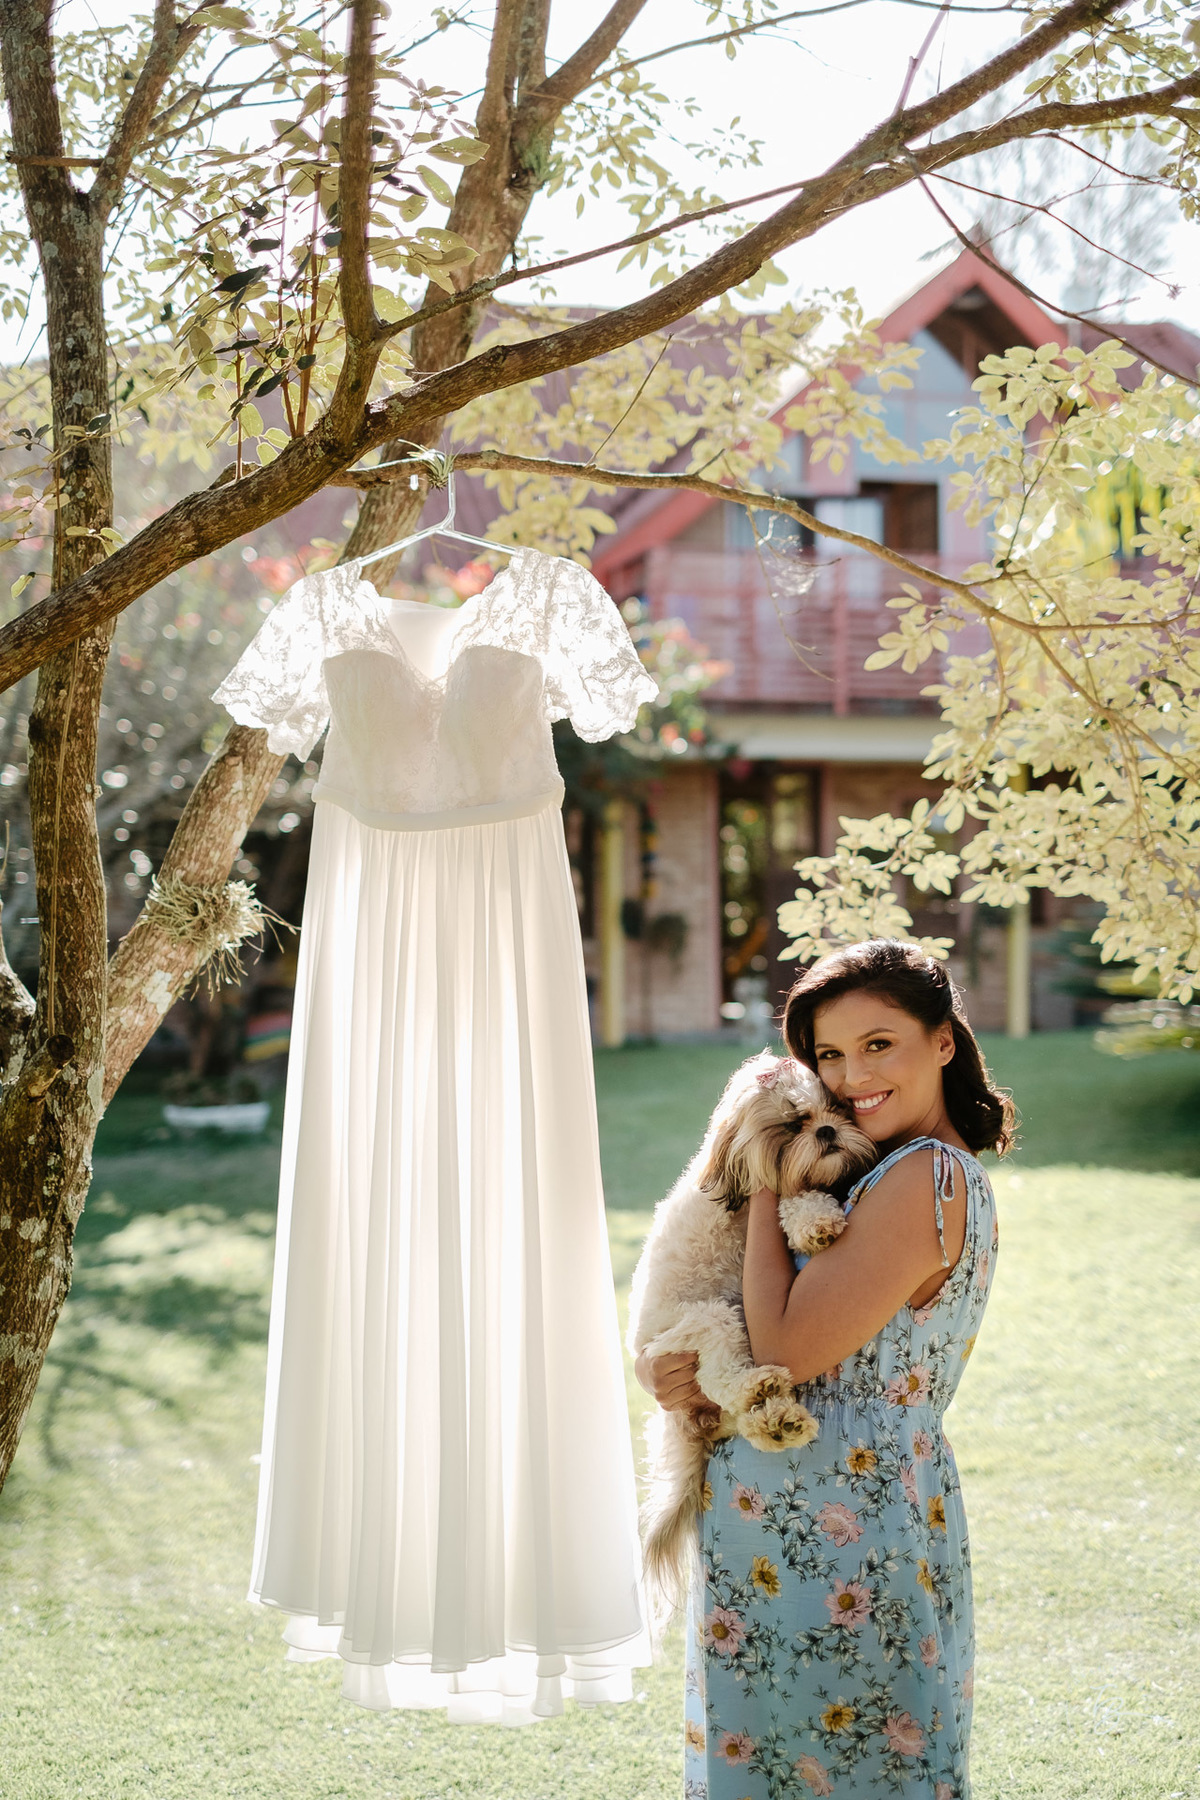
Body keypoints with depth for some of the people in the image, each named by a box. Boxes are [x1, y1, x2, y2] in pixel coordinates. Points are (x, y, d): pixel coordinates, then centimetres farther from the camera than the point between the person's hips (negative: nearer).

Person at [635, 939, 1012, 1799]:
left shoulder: (924, 1179, -18)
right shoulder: (944, 1173, 13)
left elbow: (791, 1347, -21)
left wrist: (764, 1177, -11)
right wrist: (666, 1370, -6)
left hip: (834, 1528, -10)